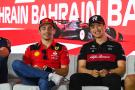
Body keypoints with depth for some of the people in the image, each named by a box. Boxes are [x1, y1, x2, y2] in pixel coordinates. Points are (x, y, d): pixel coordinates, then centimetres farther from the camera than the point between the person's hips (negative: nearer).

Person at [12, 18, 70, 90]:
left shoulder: (61, 48, 13)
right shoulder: (31, 48, 19)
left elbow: (65, 71, 7)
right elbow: (25, 68, 11)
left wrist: (52, 70, -15)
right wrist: (34, 70, -12)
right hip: (32, 79, 4)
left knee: (44, 81, -40)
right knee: (16, 64, -25)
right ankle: (51, 75, -29)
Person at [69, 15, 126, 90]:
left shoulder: (116, 46, 15)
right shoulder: (86, 47, 21)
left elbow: (122, 68, 8)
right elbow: (81, 68, 12)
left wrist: (108, 72, -13)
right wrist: (91, 72, -11)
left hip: (108, 77, -1)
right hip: (91, 77, 2)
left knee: (114, 79, -38)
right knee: (74, 78, -30)